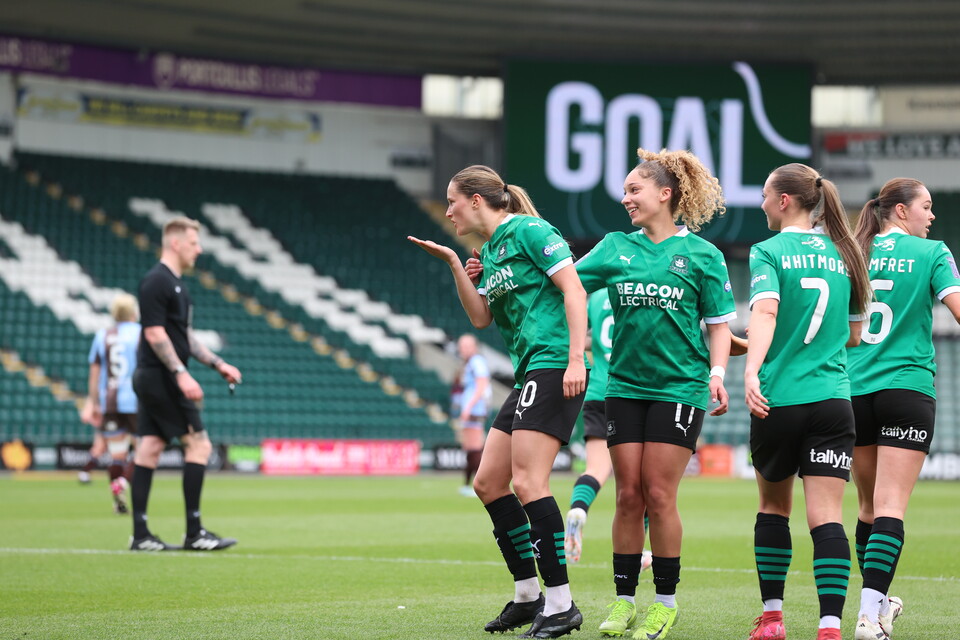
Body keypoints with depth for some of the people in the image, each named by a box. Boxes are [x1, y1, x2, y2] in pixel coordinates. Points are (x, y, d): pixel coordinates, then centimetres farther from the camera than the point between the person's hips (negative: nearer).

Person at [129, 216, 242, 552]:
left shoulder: (175, 283, 18)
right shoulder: (156, 281, -13)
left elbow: (185, 335, 23)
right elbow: (155, 333, -19)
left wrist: (218, 364, 18)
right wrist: (181, 374, -23)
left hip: (152, 379, 10)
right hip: (161, 376, -10)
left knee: (149, 449, 6)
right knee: (198, 444, -8)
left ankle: (140, 534, 5)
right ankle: (194, 532, -6)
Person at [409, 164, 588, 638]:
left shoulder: (528, 231, -7)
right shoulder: (489, 249, 20)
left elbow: (573, 289, -14)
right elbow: (481, 317, 19)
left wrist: (575, 359, -21)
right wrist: (453, 263, 10)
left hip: (554, 367, -10)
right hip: (529, 374, 10)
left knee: (527, 482, -16)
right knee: (488, 482, 9)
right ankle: (527, 595, 16)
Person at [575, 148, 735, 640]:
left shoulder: (702, 254, 0)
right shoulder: (616, 248, 9)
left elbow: (719, 323, 3)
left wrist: (717, 373, -10)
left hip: (679, 386, -3)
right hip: (625, 385, 3)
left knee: (659, 495, -4)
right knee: (629, 495, 4)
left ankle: (666, 600, 9)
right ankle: (623, 599, 13)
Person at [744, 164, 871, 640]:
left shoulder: (769, 252, -2)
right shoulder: (842, 253, 13)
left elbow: (765, 312, -21)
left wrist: (751, 371, -31)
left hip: (778, 399, -3)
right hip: (833, 400, 3)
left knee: (773, 505, 17)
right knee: (825, 516, -4)